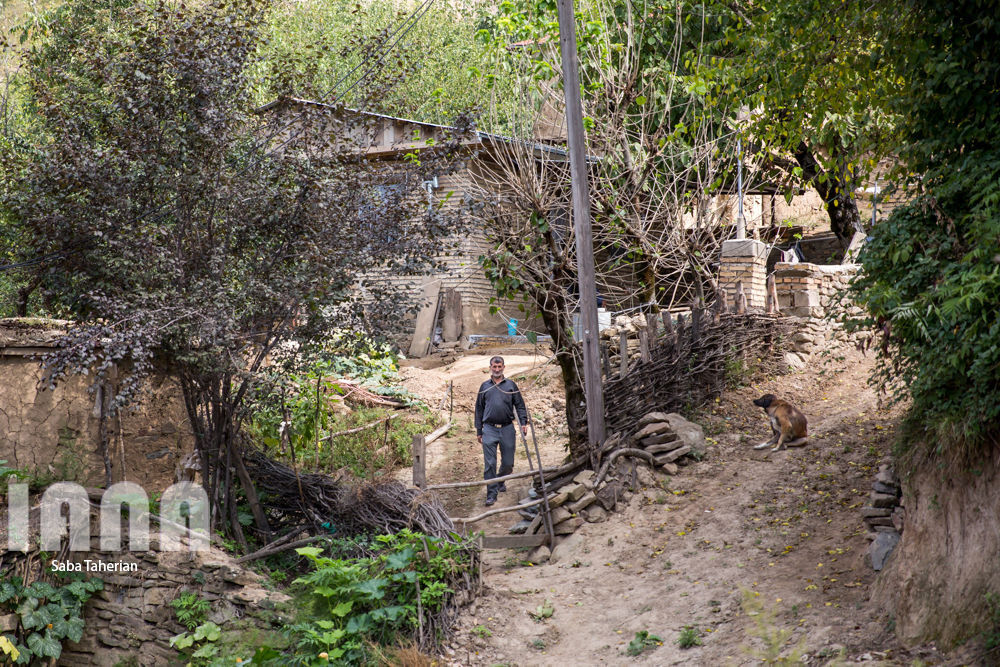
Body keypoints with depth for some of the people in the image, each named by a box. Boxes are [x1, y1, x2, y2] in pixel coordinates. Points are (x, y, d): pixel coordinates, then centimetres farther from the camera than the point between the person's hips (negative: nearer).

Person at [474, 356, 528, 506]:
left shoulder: (511, 385, 8)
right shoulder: (485, 387, 11)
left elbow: (520, 405, 9)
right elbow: (479, 409, 14)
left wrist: (523, 422, -6)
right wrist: (479, 431, 10)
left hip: (507, 429, 0)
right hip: (489, 429, 0)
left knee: (508, 462, 7)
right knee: (489, 463, -7)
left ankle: (501, 481, 35)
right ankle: (491, 494, -3)